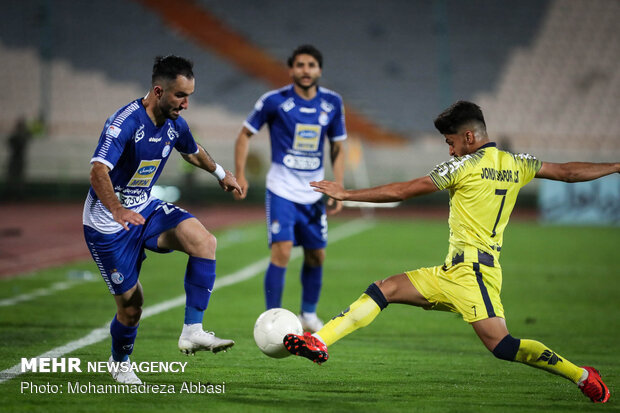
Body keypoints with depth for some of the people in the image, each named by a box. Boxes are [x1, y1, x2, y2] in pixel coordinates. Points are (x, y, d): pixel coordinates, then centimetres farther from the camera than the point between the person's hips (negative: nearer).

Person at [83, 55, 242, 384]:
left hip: (146, 209, 6)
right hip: (107, 223, -6)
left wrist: (221, 174, 38)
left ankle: (192, 332, -19)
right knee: (130, 304, -2)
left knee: (204, 241, -20)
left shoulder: (174, 124, -1)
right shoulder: (125, 122, -25)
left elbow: (192, 151, 24)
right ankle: (119, 362, 29)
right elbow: (98, 171, -38)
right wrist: (118, 211, -52)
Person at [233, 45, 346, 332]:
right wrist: (239, 175, -6)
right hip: (282, 190, -4)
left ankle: (309, 314, 31)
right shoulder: (274, 101, -10)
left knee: (316, 256, 10)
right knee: (282, 251, -17)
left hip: (314, 194, 4)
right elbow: (245, 134, 2)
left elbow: (337, 148, 11)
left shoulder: (332, 103, 1)